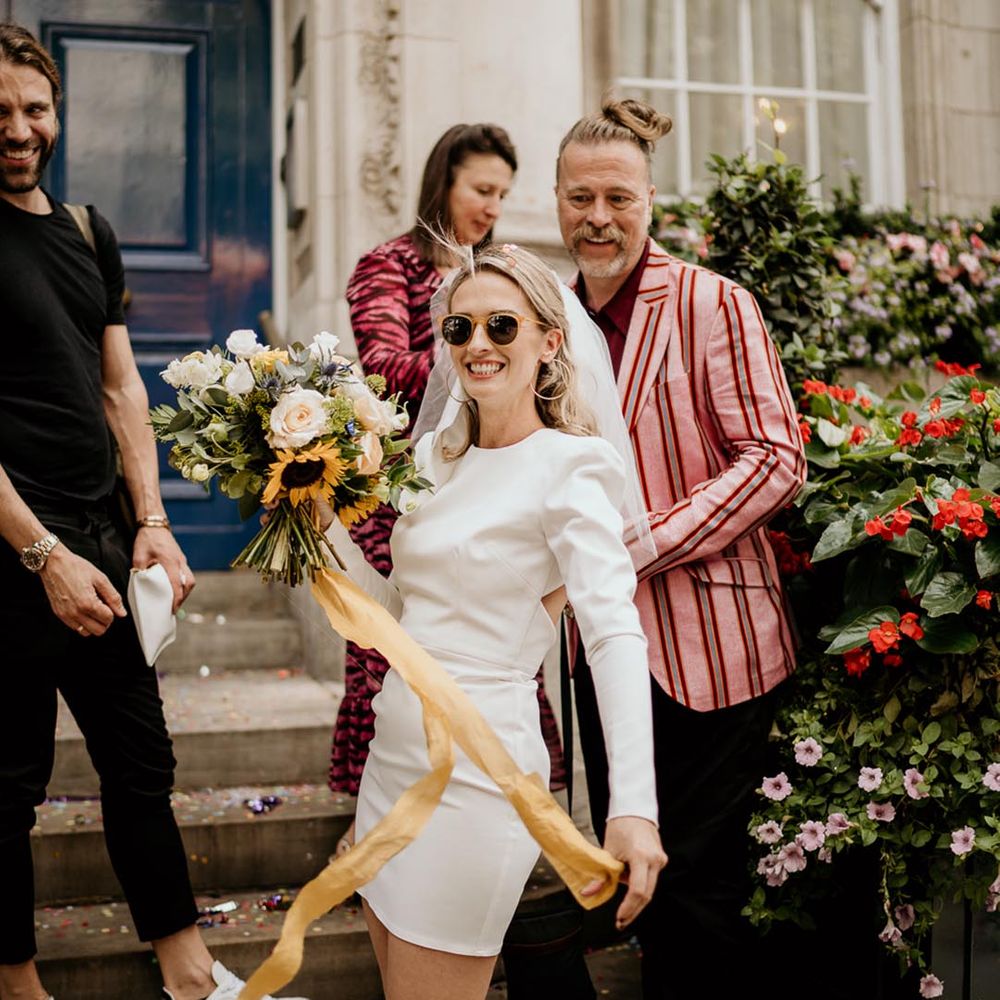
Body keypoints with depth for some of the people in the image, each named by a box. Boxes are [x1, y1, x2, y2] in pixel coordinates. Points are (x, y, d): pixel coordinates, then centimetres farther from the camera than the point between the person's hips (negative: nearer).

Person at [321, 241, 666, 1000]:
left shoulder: (567, 468, -12)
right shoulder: (436, 455, 10)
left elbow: (616, 633, -24)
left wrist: (633, 807, -36)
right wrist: (325, 525, 1)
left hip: (477, 766, -8)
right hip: (394, 751, 8)